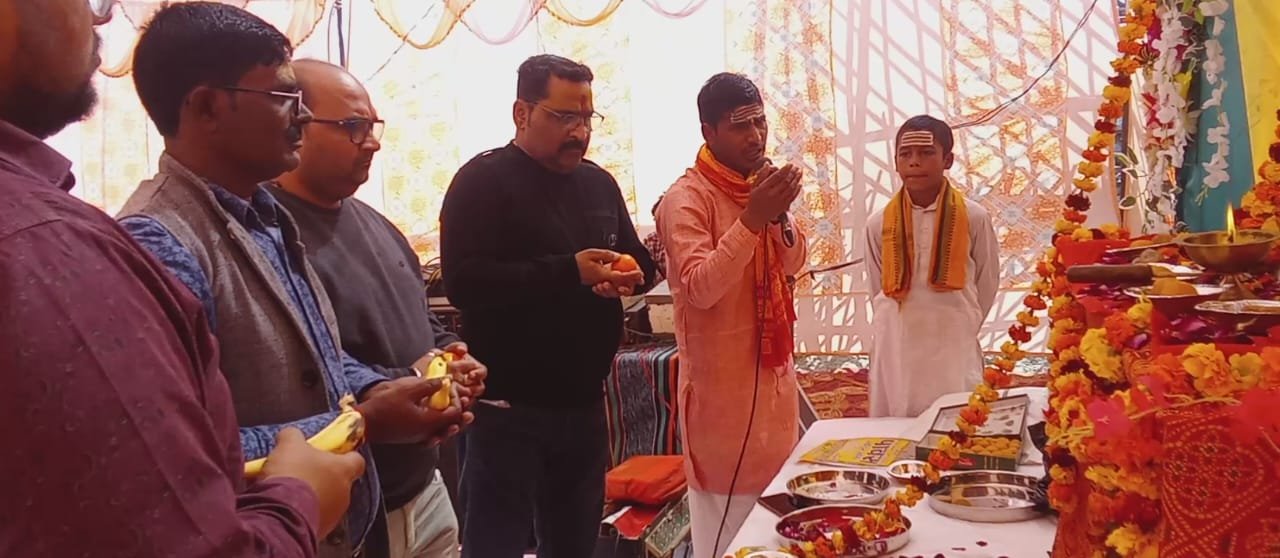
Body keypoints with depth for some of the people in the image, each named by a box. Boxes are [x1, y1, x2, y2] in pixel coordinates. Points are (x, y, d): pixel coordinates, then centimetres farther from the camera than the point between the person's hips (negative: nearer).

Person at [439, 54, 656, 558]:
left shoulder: (599, 182, 13)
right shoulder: (483, 180, -9)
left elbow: (640, 260, 20)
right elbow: (463, 281, -22)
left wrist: (632, 275, -6)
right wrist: (569, 272, -27)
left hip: (584, 400, 7)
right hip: (510, 406, -6)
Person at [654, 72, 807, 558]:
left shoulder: (759, 186, 8)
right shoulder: (686, 198, -16)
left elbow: (793, 266, 9)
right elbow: (699, 288, -26)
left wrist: (780, 214, -9)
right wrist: (750, 219, -31)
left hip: (771, 368, 8)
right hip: (722, 376, -7)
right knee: (729, 510, 2)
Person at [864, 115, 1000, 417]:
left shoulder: (974, 218, -5)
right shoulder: (879, 224, -2)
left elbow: (986, 284, 6)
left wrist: (958, 328, 10)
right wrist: (905, 329, 9)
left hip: (954, 350, -1)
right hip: (896, 353, 1)